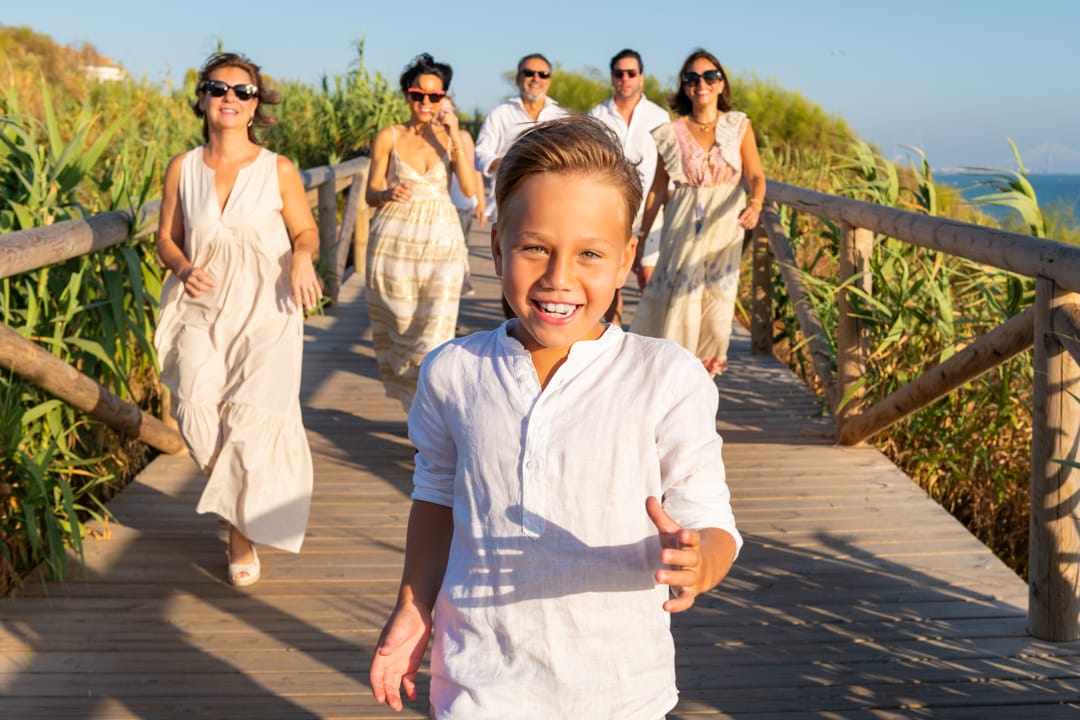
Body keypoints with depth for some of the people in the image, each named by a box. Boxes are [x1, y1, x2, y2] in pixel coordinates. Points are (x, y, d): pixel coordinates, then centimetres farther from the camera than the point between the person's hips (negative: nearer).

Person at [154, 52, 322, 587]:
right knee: (196, 407, -17)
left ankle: (243, 531, 13)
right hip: (202, 309, 2)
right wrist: (184, 269, -9)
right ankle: (232, 495, 13)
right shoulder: (182, 168, 5)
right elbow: (167, 238, 12)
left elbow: (306, 231, 8)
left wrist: (302, 255, -14)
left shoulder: (279, 171, 0)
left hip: (266, 311, -2)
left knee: (252, 418, -10)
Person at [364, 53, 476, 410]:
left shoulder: (455, 137, 4)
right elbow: (371, 194, 3)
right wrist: (389, 193, -20)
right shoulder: (389, 137, 3)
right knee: (396, 330, 5)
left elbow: (470, 189, -10)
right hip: (394, 241, 1)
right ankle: (416, 407, 26)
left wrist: (453, 138, -15)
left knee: (433, 336, -8)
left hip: (442, 243, 0)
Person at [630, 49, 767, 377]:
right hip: (683, 226, 0)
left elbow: (755, 175, -6)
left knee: (716, 297, 3)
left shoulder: (739, 126, 2)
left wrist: (756, 203, -29)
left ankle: (705, 371, 19)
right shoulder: (671, 133, 1)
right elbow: (657, 189, 5)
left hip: (725, 224, 0)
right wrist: (639, 237, 5)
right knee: (676, 295, -4)